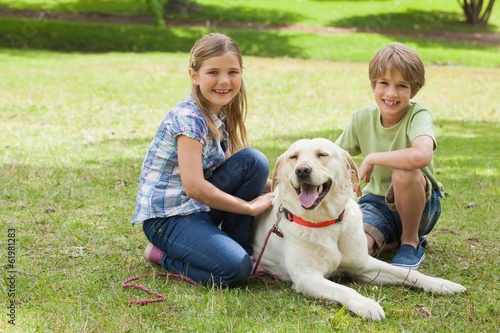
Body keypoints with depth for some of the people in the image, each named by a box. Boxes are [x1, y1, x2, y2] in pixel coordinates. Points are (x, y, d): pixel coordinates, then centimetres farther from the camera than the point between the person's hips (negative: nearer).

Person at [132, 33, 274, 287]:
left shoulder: (221, 115, 6)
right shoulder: (189, 118, -20)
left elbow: (231, 170, 11)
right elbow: (194, 186, -25)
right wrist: (250, 207, -17)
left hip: (201, 206, 8)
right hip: (166, 215, -8)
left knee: (254, 161, -9)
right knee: (235, 268, -26)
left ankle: (235, 244, 2)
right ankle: (164, 255, 0)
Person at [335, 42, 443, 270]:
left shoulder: (418, 116, -20)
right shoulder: (362, 119, -5)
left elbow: (421, 156, -43)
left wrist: (370, 159, -29)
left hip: (420, 205, -3)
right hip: (377, 202, 3)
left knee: (403, 171, -37)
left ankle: (411, 242, -9)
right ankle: (391, 238, 8)